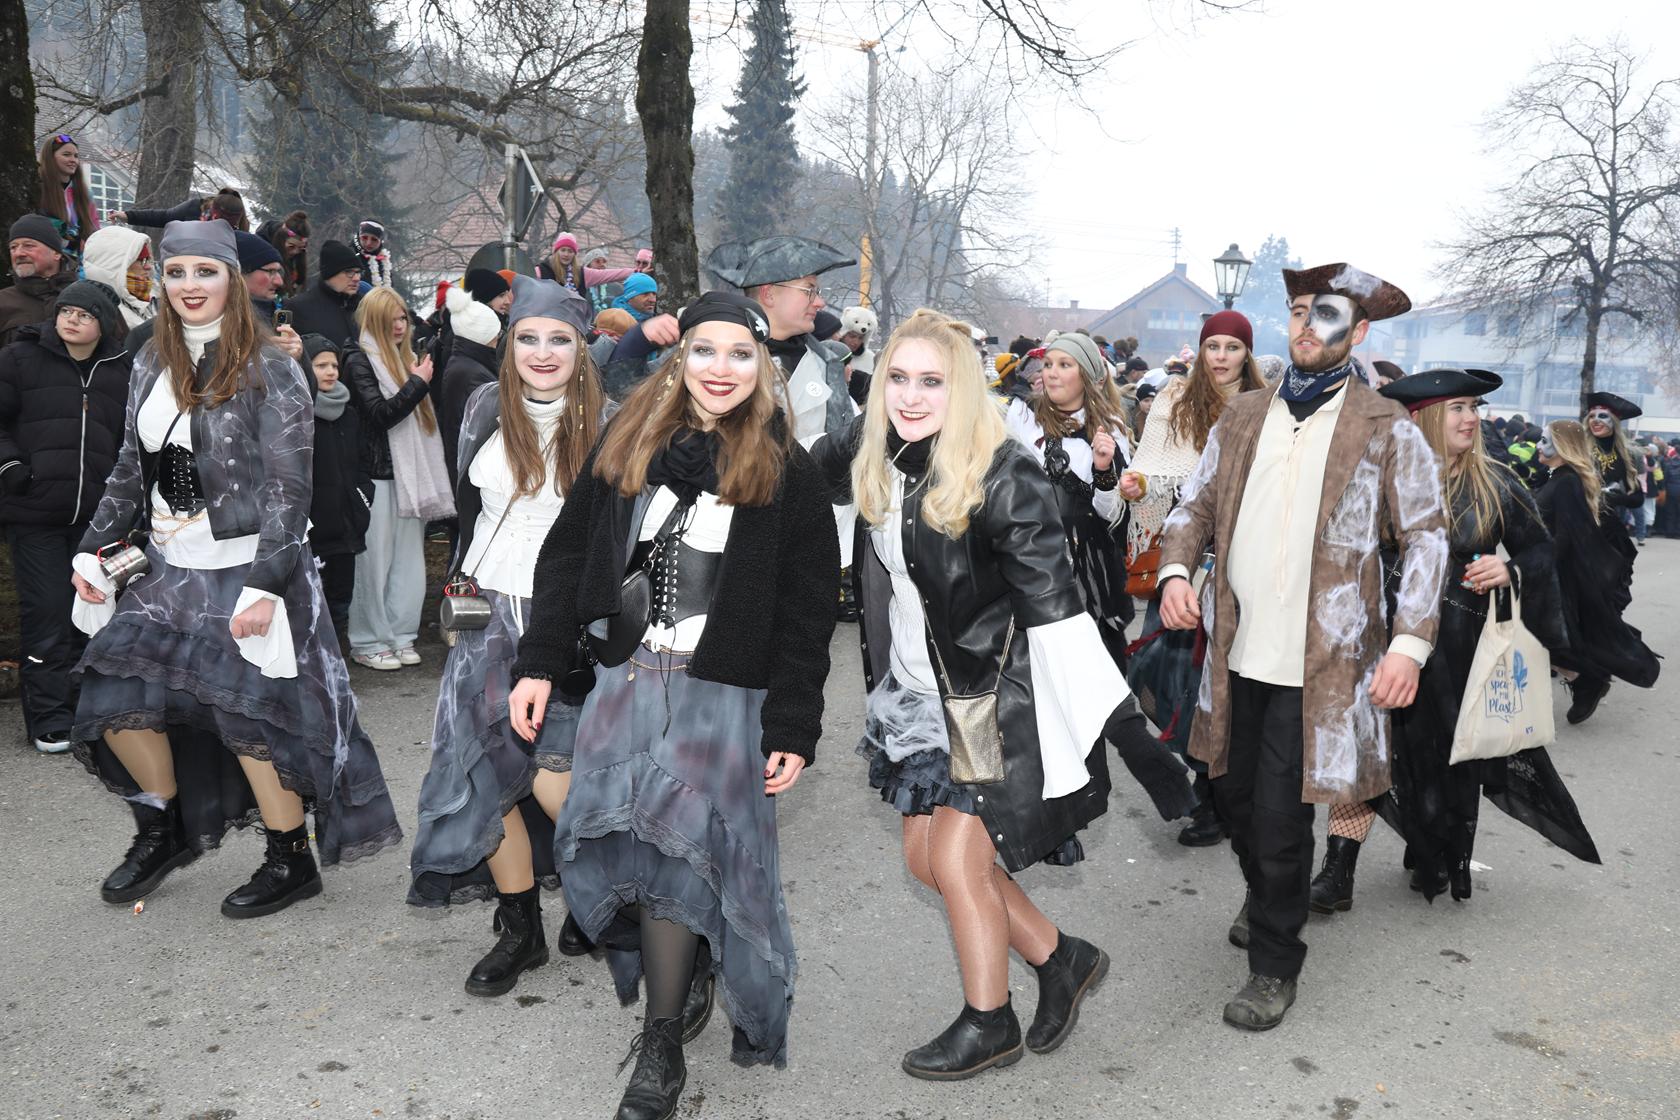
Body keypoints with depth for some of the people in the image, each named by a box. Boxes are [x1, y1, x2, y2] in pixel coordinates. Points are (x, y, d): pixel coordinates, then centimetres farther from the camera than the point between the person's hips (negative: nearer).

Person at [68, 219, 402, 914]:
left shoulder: (268, 372, -10)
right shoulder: (151, 366, 9)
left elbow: (288, 490, -14)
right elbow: (129, 471, 17)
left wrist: (264, 586, -19)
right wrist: (94, 550, 10)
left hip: (244, 570, -6)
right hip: (167, 569, 6)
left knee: (249, 712, -6)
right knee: (115, 697, 3)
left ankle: (291, 860, 13)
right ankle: (163, 830, 27)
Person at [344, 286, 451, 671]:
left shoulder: (406, 357, 16)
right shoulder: (360, 361, -4)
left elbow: (426, 414, 22)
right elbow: (379, 414, -15)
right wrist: (418, 383, -12)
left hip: (411, 473, 7)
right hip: (378, 473, -7)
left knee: (409, 561, 8)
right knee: (375, 561, -2)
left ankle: (400, 636, 16)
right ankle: (368, 643, 7)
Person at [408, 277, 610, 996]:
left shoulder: (607, 423, -5)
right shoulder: (489, 408, 3)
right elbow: (467, 499, 16)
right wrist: (461, 582, 14)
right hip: (490, 614, 4)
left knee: (554, 779, -13)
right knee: (485, 773, 4)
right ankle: (521, 931, 20)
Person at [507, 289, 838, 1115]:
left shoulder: (787, 472, -2)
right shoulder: (627, 444, 7)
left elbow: (806, 612, -3)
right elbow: (567, 557, 10)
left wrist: (794, 727, -7)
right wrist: (541, 663, 2)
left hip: (723, 696, -3)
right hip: (624, 680, 4)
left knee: (672, 841, -9)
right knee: (624, 840, 0)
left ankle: (662, 1045, 9)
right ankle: (688, 977, 27)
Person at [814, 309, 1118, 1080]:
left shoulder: (1004, 475, -23)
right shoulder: (870, 457, -4)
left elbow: (1054, 605, -25)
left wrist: (1100, 722, -26)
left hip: (999, 695, -7)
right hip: (920, 692, 7)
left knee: (957, 862, -1)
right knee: (925, 856, 13)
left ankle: (989, 1025, 25)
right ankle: (1062, 960, 34)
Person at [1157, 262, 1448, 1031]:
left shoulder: (1387, 431, -3)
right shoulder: (1242, 417, 9)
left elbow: (1427, 537, -3)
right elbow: (1196, 505, 13)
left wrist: (1409, 642, -14)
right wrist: (1176, 570, -8)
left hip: (1320, 664, -4)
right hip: (1238, 651, 5)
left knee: (1279, 817, -1)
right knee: (1235, 795, 19)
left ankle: (1274, 966, 20)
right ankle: (1264, 896, 48)